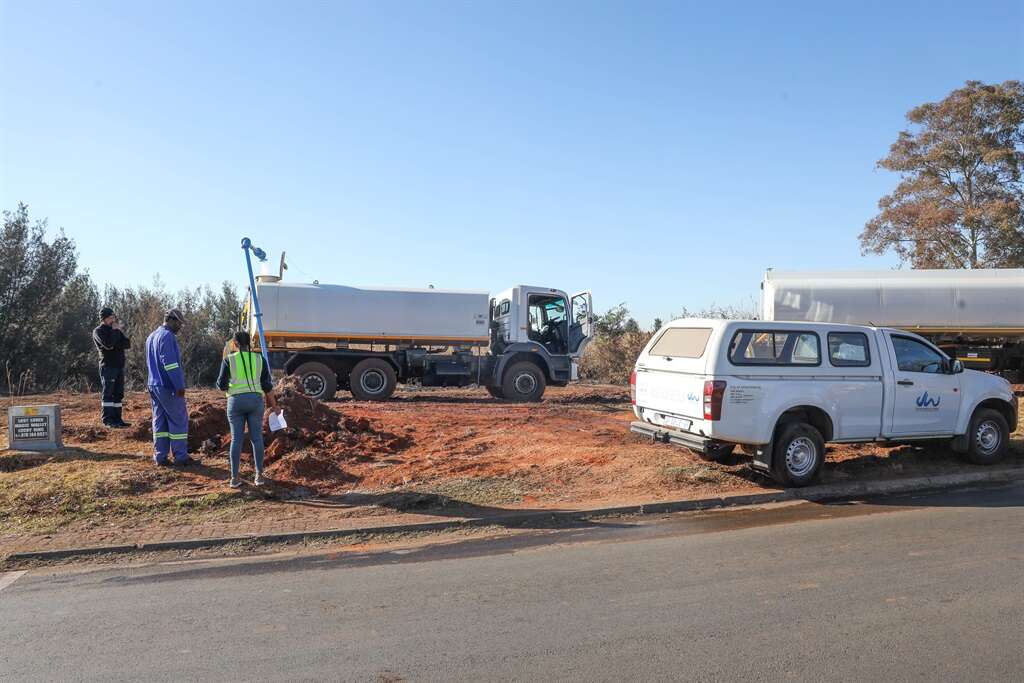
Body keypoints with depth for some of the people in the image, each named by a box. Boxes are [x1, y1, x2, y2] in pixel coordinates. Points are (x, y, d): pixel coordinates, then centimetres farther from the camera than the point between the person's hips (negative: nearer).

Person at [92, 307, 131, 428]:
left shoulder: (116, 330, 18)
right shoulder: (98, 331, -2)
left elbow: (128, 344, 5)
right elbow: (108, 344, -20)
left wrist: (116, 345, -11)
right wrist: (115, 331, -10)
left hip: (119, 366, 6)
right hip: (108, 366, -6)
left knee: (119, 394, 6)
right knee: (108, 394, -6)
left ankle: (117, 419, 10)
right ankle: (107, 420, -5)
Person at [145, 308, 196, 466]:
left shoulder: (151, 336, 18)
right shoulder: (167, 336, -14)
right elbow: (170, 364, -21)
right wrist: (179, 385, -19)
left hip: (154, 386, 9)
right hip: (168, 387, -9)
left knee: (159, 420, 10)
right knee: (179, 420, -2)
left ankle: (160, 456, 12)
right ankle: (180, 456, 1)